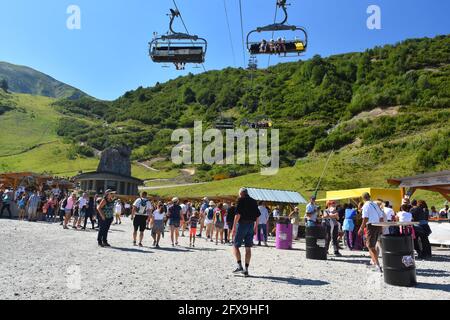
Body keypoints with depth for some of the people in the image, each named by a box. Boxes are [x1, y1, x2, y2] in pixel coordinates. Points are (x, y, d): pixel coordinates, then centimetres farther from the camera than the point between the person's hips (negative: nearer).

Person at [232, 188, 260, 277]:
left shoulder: (241, 200, -5)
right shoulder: (254, 201, 12)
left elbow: (238, 214, -14)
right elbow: (258, 216, 13)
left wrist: (234, 227, -14)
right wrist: (256, 227, 20)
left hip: (242, 224, -6)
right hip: (251, 225, 6)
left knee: (235, 246, 4)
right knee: (248, 248, 8)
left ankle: (239, 266, -9)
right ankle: (246, 269, 8)